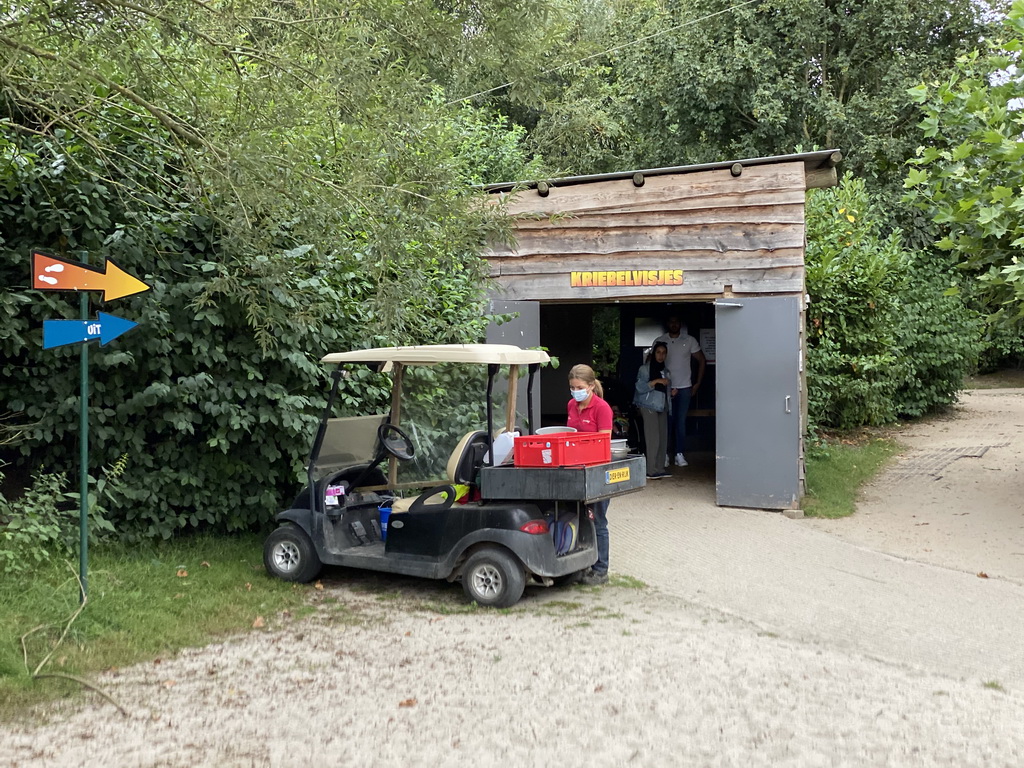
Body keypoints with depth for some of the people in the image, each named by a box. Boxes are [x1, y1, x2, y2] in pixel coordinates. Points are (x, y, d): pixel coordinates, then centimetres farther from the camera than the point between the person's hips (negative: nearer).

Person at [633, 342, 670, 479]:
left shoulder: (664, 370, 17)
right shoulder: (645, 369, -3)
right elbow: (640, 387, -13)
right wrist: (655, 381, -20)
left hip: (662, 407, 7)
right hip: (649, 407, -7)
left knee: (663, 438, 2)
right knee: (653, 438, -12)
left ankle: (660, 469, 7)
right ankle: (652, 471, -11)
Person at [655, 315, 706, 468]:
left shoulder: (690, 341, 4)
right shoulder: (659, 341, 2)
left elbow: (701, 361, 10)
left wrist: (698, 383, 4)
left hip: (684, 387, 0)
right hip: (665, 387, 0)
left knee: (681, 421, -1)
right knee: (667, 421, 0)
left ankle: (679, 454, 4)